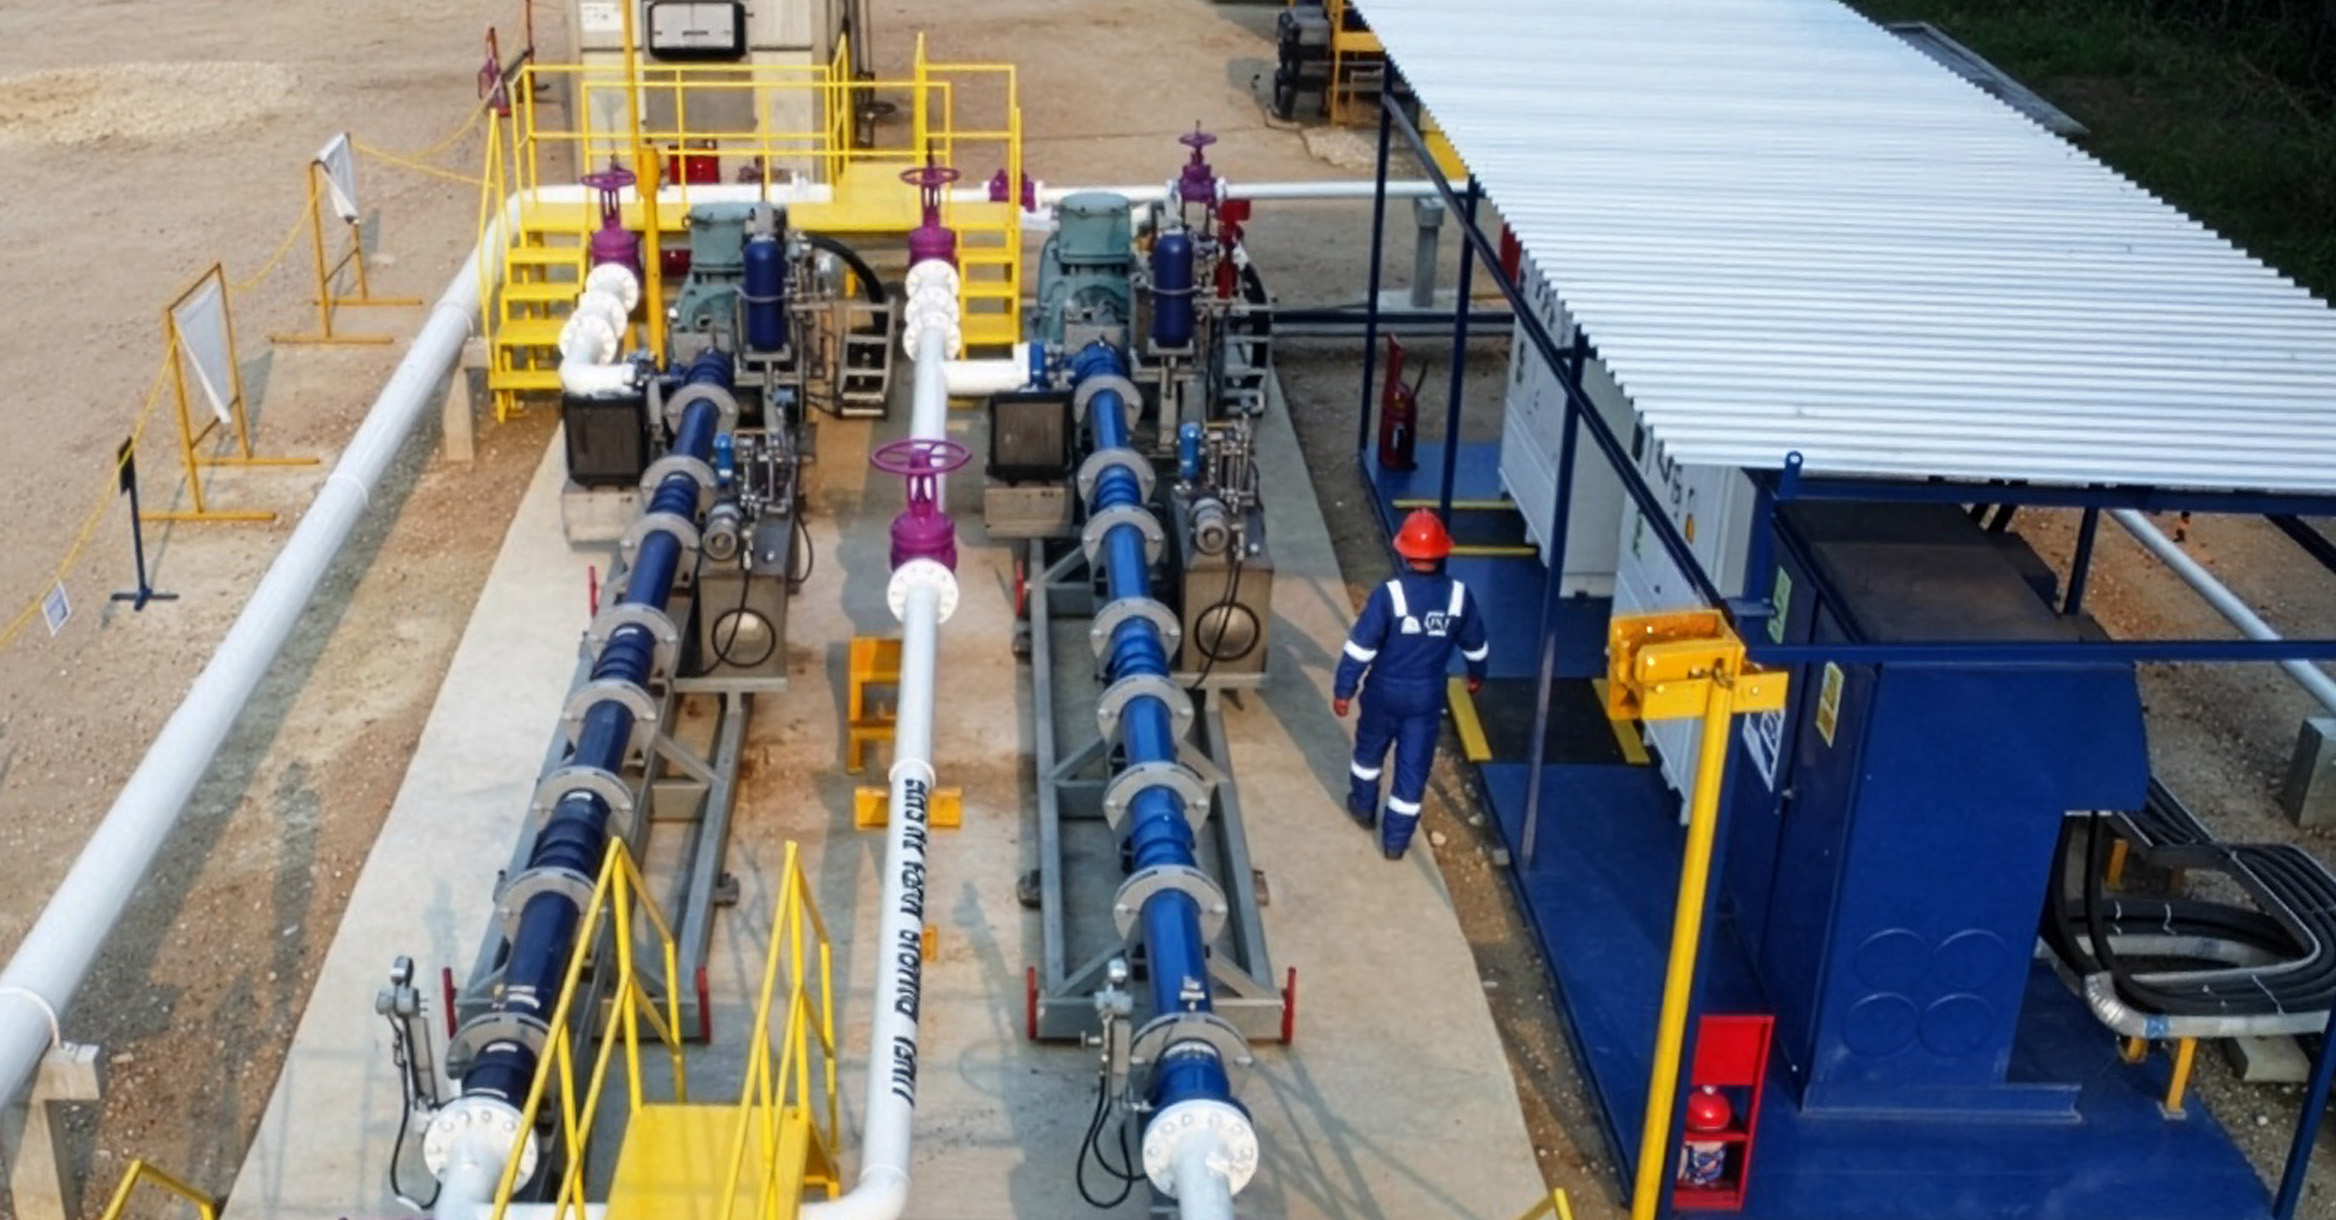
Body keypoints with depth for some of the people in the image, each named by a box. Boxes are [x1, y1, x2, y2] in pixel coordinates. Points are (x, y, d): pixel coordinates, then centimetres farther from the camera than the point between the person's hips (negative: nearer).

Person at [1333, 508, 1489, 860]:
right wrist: (1476, 674, 25)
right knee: (1413, 766, 11)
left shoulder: (1389, 594, -22)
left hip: (1385, 690, -1)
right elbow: (1474, 643, 5)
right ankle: (1395, 839, 18)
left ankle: (1364, 807, 45)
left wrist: (1343, 690, -8)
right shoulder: (1459, 595, -11)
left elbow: (1360, 647, -19)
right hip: (1428, 695, 1)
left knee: (1370, 748, 25)